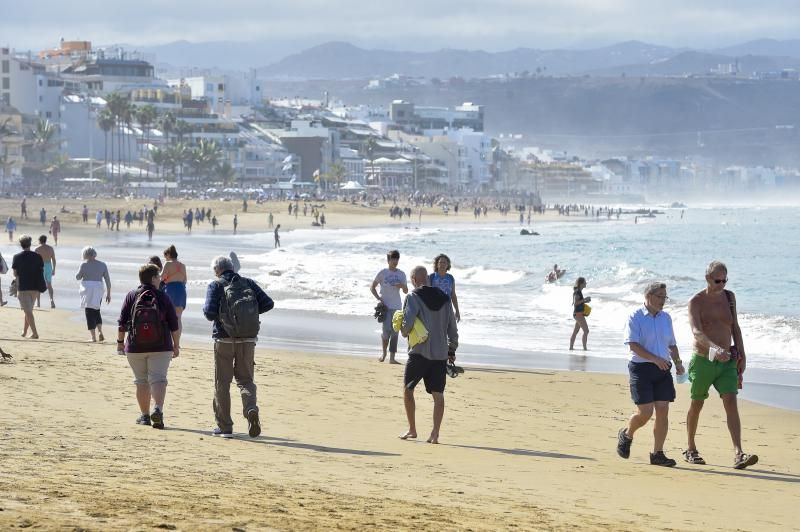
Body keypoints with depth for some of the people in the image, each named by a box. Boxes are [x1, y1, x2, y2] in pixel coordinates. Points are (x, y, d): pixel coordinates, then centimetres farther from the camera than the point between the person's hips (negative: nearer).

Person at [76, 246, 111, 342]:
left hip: (87, 290, -4)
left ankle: (93, 337, -2)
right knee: (96, 311, 20)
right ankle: (100, 332, 3)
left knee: (89, 313, 2)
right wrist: (108, 293, 10)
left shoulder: (84, 264, -7)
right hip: (98, 290, 4)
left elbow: (78, 277, 0)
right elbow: (108, 280, 4)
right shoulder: (102, 265, 4)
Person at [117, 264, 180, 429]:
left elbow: (122, 322, -1)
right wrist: (176, 345, 8)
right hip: (160, 347, -1)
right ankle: (158, 409, -27)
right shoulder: (162, 297, -2)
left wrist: (120, 342, 8)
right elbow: (173, 324, 0)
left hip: (135, 347, 1)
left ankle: (144, 415, 17)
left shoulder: (131, 296, -1)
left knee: (141, 381, 12)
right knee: (158, 379, -4)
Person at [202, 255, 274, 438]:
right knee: (245, 380, 13)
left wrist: (206, 310, 10)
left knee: (222, 383, 9)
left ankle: (224, 426, 10)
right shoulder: (248, 283, 7)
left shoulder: (216, 286, -3)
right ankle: (251, 409, -17)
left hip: (224, 339, -2)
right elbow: (268, 303, 0)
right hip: (248, 340, 3)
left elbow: (210, 313, -13)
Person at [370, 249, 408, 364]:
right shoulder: (383, 273, 0)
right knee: (387, 330, -14)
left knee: (395, 333, 1)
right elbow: (372, 287, 4)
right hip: (386, 306, -3)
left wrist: (402, 286, -9)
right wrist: (378, 298, -9)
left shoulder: (401, 274, 10)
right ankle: (384, 353, 10)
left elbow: (406, 291, 14)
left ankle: (392, 358, 3)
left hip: (397, 307, 3)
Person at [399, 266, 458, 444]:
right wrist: (452, 350, 22)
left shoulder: (413, 297, -7)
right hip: (440, 354, 4)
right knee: (438, 394, 4)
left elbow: (407, 324, -17)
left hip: (419, 352, -4)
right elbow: (452, 328, 13)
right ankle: (435, 434, -5)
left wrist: (403, 331, 6)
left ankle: (412, 430, 15)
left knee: (408, 388, 13)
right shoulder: (444, 299, 10)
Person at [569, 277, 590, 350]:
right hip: (578, 313, -10)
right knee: (586, 331, -12)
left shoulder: (579, 291, 14)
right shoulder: (577, 292, -14)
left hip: (578, 314, 10)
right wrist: (584, 300, -21)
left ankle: (571, 347, 15)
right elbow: (575, 303, -21)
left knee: (575, 332, 12)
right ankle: (584, 348, -14)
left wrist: (585, 301, 10)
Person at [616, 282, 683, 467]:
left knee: (663, 410, -3)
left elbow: (672, 344, 23)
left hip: (662, 369, 5)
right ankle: (626, 434, 20)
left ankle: (657, 454, 2)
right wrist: (655, 359, -23)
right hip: (641, 368, -5)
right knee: (645, 412, -11)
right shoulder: (635, 317, -4)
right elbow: (633, 345, -13)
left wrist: (678, 362, 5)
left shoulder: (666, 318, 14)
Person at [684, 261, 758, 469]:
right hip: (703, 360, -3)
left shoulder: (729, 297, 6)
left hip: (727, 361, 3)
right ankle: (690, 450, 30)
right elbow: (696, 332, -25)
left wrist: (742, 355, 11)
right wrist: (714, 347, -42)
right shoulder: (696, 302, -10)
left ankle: (738, 454, -22)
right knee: (696, 405, 11)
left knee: (731, 404, -11)